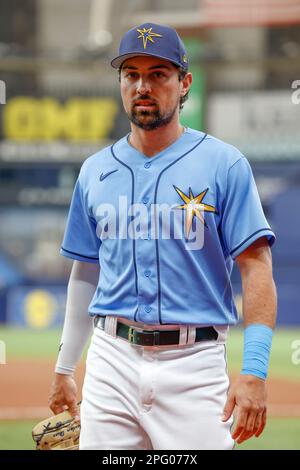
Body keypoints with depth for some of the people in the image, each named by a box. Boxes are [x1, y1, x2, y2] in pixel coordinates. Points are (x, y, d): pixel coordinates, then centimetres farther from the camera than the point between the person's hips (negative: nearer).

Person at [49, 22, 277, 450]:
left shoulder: (224, 165, -1)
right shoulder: (96, 172, 12)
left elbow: (256, 269, -6)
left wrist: (254, 371, -15)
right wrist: (64, 367, 18)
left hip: (194, 363, -4)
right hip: (112, 362, 4)